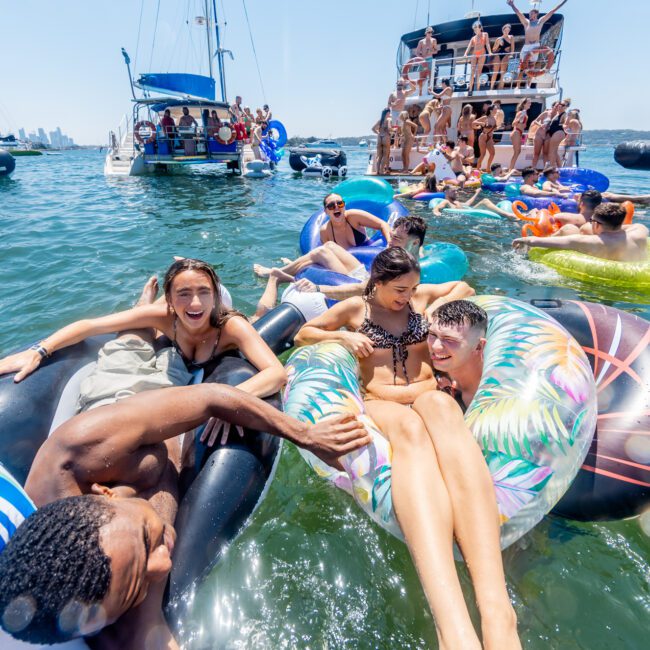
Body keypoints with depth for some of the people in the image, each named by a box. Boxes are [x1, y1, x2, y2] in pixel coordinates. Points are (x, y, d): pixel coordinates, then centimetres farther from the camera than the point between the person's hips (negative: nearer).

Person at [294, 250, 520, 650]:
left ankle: (497, 610, -56)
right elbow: (302, 335, 21)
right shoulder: (354, 308, 13)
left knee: (438, 405, -39)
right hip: (380, 402, -2)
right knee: (409, 427, -41)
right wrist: (342, 336, 1)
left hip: (426, 395, 2)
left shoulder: (421, 297, 19)